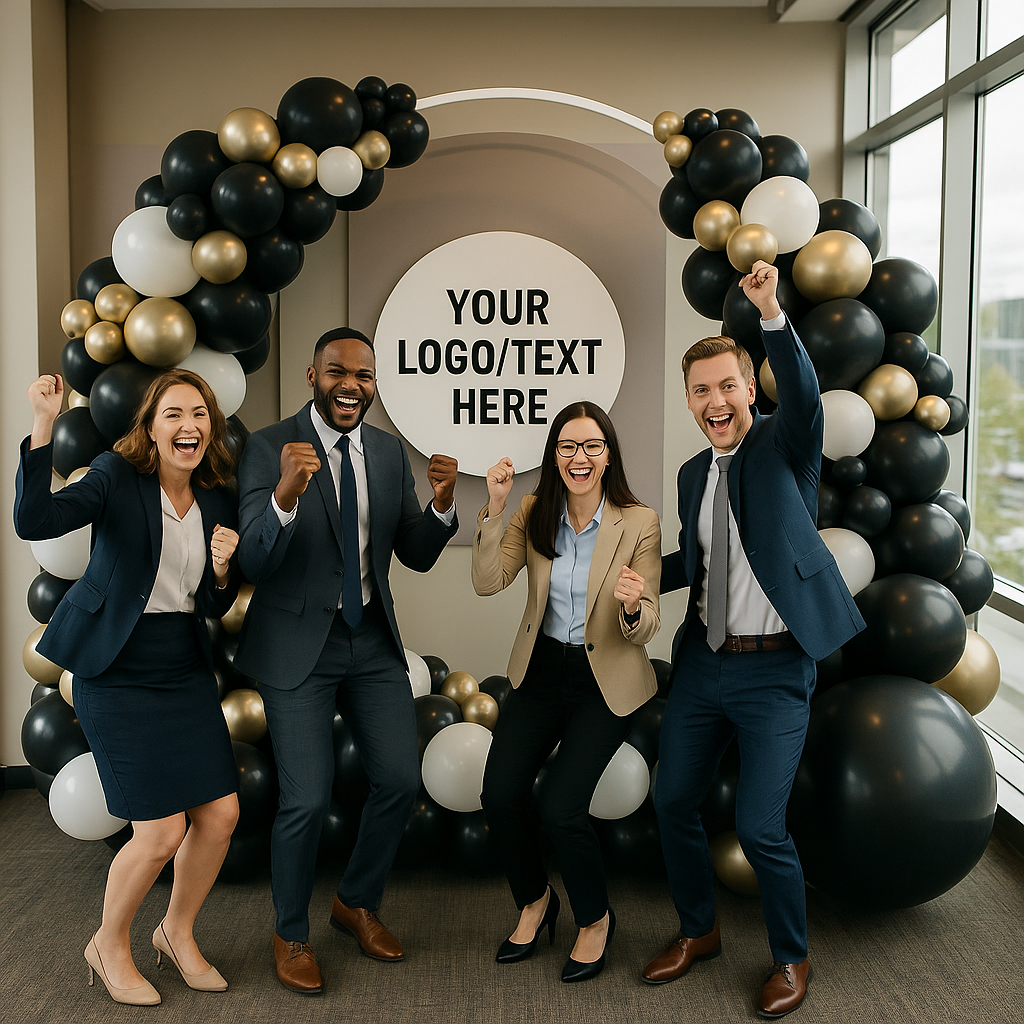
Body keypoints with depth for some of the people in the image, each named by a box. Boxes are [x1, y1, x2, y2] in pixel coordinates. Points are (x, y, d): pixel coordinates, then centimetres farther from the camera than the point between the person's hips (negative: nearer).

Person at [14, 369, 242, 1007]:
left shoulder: (218, 501, 6)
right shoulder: (119, 476, -10)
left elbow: (214, 607, 11)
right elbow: (33, 521, -27)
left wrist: (222, 568, -11)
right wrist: (43, 428, -35)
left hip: (186, 670, 6)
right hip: (119, 673, -5)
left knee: (222, 814, 3)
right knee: (162, 831, -5)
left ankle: (179, 932, 30)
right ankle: (110, 947, 23)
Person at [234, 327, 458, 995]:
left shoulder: (390, 452, 4)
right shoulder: (269, 449, -11)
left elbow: (417, 556, 5)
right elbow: (253, 562, -19)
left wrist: (443, 503, -15)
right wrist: (287, 493, -38)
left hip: (372, 640, 5)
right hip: (299, 645, -5)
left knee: (401, 780, 5)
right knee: (309, 800, -5)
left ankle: (358, 903, 32)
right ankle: (293, 935, 22)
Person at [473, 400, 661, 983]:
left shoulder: (640, 524, -13)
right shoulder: (536, 513, -3)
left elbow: (645, 629, -11)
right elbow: (488, 583, -14)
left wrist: (632, 607, -35)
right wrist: (495, 509, -24)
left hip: (606, 680, -4)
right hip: (543, 670, 4)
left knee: (560, 807, -16)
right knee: (500, 792, -11)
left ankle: (596, 919, 14)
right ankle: (535, 901, 19)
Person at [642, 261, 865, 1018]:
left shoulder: (784, 444, -6)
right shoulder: (693, 473, 10)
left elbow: (804, 396, -29)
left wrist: (773, 315, -44)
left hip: (775, 671, -6)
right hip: (703, 662, 6)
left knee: (760, 828, -6)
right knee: (673, 804, 12)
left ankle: (792, 958, 20)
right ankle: (699, 931, 35)